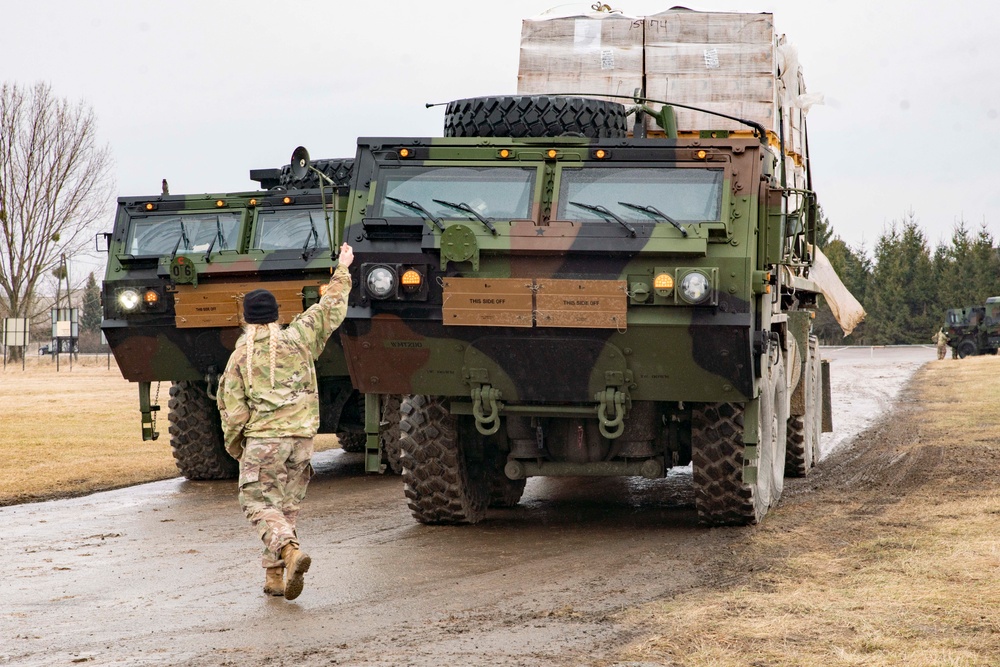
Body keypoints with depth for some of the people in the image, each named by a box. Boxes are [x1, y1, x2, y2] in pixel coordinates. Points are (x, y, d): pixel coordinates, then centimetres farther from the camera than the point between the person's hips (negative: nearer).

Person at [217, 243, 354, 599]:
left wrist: (233, 444, 12)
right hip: (301, 436, 3)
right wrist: (342, 269, 26)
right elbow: (331, 309, 14)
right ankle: (275, 576, 12)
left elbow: (232, 406, -2)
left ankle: (291, 552, -26)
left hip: (262, 439, -3)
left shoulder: (240, 355, 0)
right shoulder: (298, 338, 4)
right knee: (286, 506, 12)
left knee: (258, 504, 0)